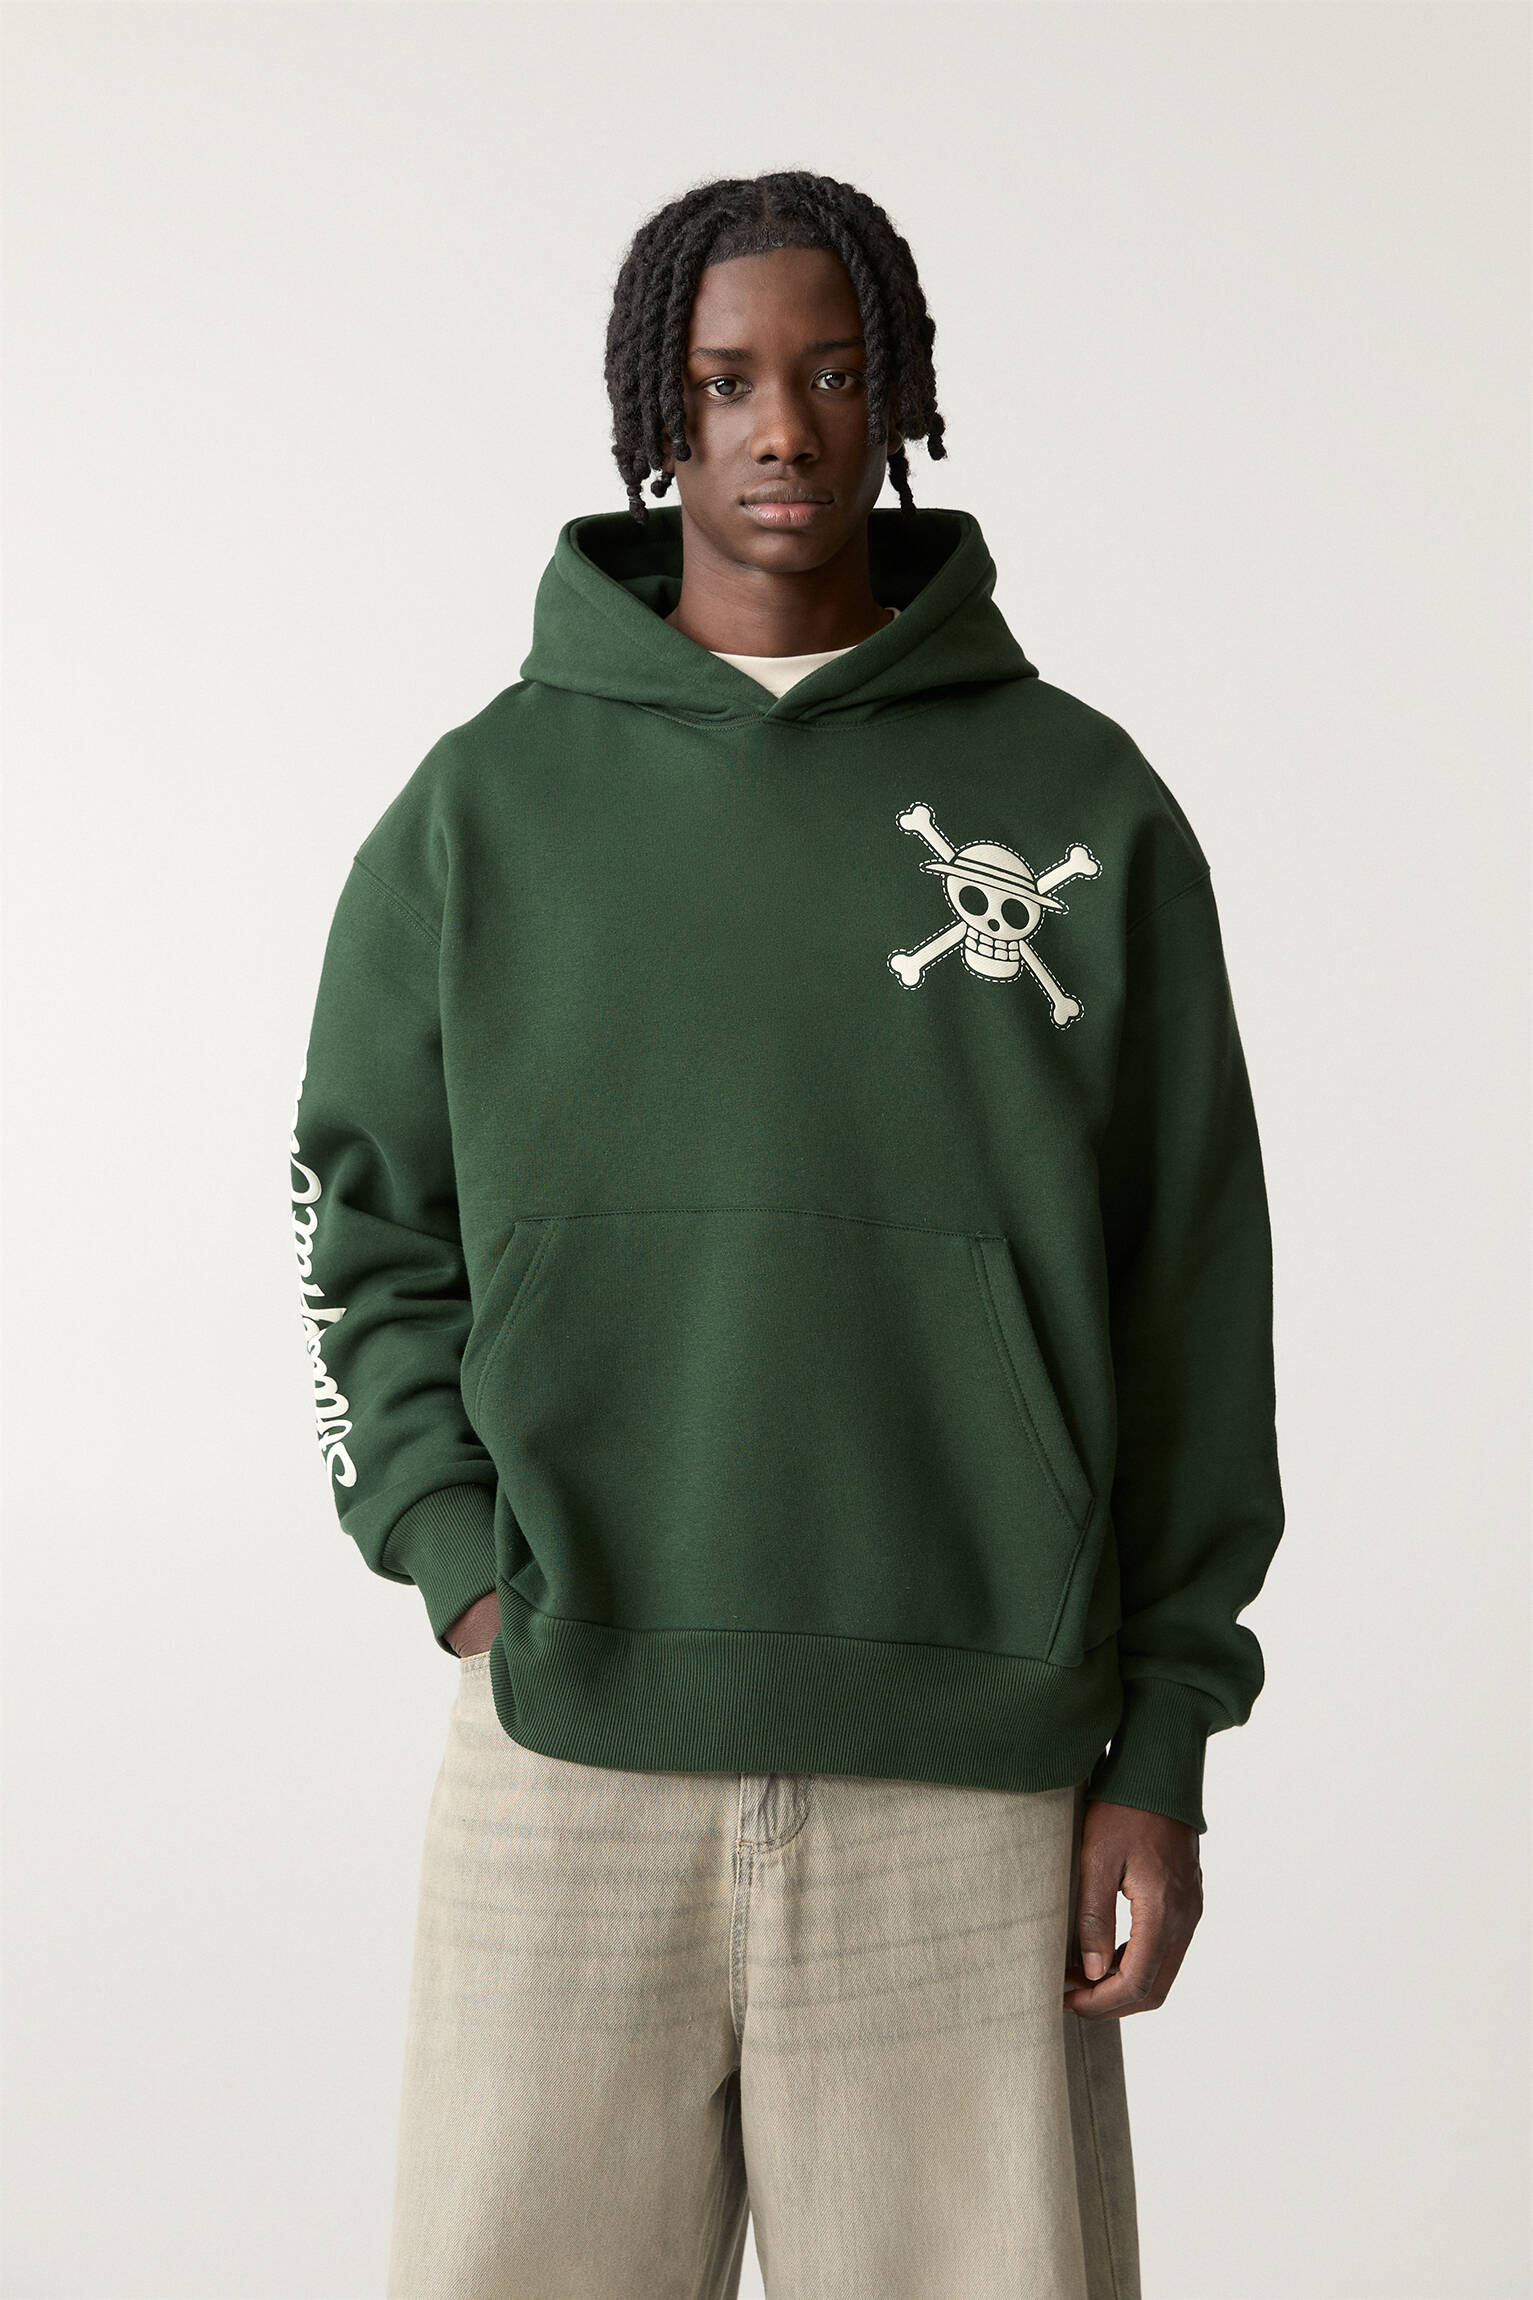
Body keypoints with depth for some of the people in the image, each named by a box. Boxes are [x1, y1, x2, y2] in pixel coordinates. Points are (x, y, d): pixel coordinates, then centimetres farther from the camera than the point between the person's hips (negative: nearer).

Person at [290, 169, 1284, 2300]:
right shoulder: (488, 803, 7)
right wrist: (471, 1576, -2)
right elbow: (372, 1225, 12)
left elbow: (1186, 1302, 5)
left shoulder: (1082, 801, 5)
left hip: (970, 1770, 0)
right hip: (569, 1753, 1)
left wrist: (1165, 1740, 1)